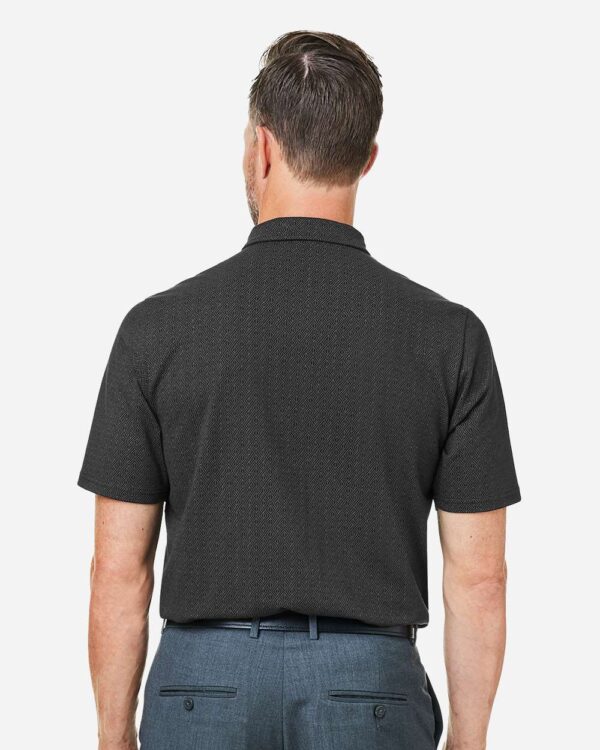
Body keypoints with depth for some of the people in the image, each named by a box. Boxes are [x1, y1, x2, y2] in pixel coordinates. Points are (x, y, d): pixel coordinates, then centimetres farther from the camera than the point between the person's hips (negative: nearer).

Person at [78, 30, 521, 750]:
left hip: (207, 685, 0)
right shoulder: (448, 336, -5)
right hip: (372, 690, 0)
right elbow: (478, 578, -3)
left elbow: (119, 571, -3)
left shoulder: (160, 327, -6)